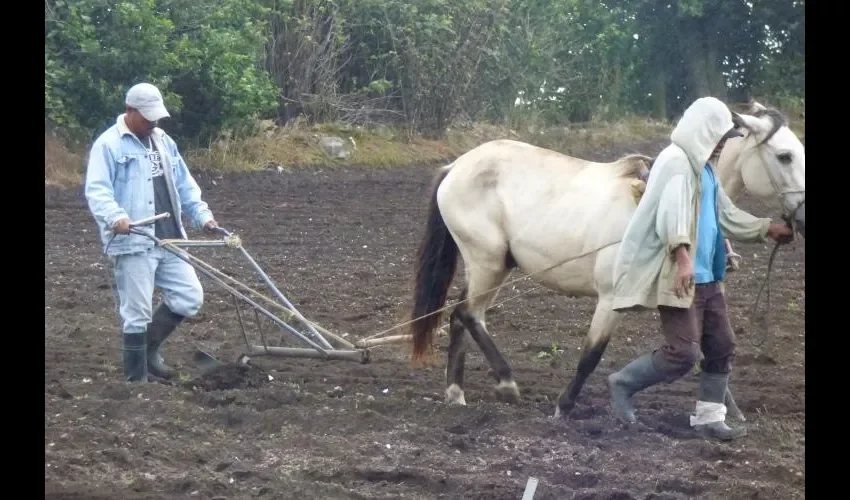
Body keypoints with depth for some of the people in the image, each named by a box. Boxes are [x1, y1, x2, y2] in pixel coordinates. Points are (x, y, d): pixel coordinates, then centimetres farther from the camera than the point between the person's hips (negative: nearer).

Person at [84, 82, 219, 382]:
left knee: (189, 298, 6)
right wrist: (115, 217, -35)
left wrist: (202, 215, 10)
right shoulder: (108, 145, -7)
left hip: (170, 241, 7)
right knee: (137, 313, -4)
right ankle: (137, 378, 5)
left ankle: (149, 349, 23)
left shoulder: (163, 141, 17)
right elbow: (97, 190, -18)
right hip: (133, 244, -7)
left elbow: (184, 185, 23)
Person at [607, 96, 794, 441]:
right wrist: (682, 256, -39)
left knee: (722, 347, 10)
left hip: (706, 276, 10)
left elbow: (726, 215, 27)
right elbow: (672, 211, -27)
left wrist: (767, 229, 27)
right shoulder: (676, 161, -13)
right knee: (683, 353, -12)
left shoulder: (704, 167, 16)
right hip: (677, 276, -10)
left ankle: (709, 418, 18)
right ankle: (623, 383, 6)